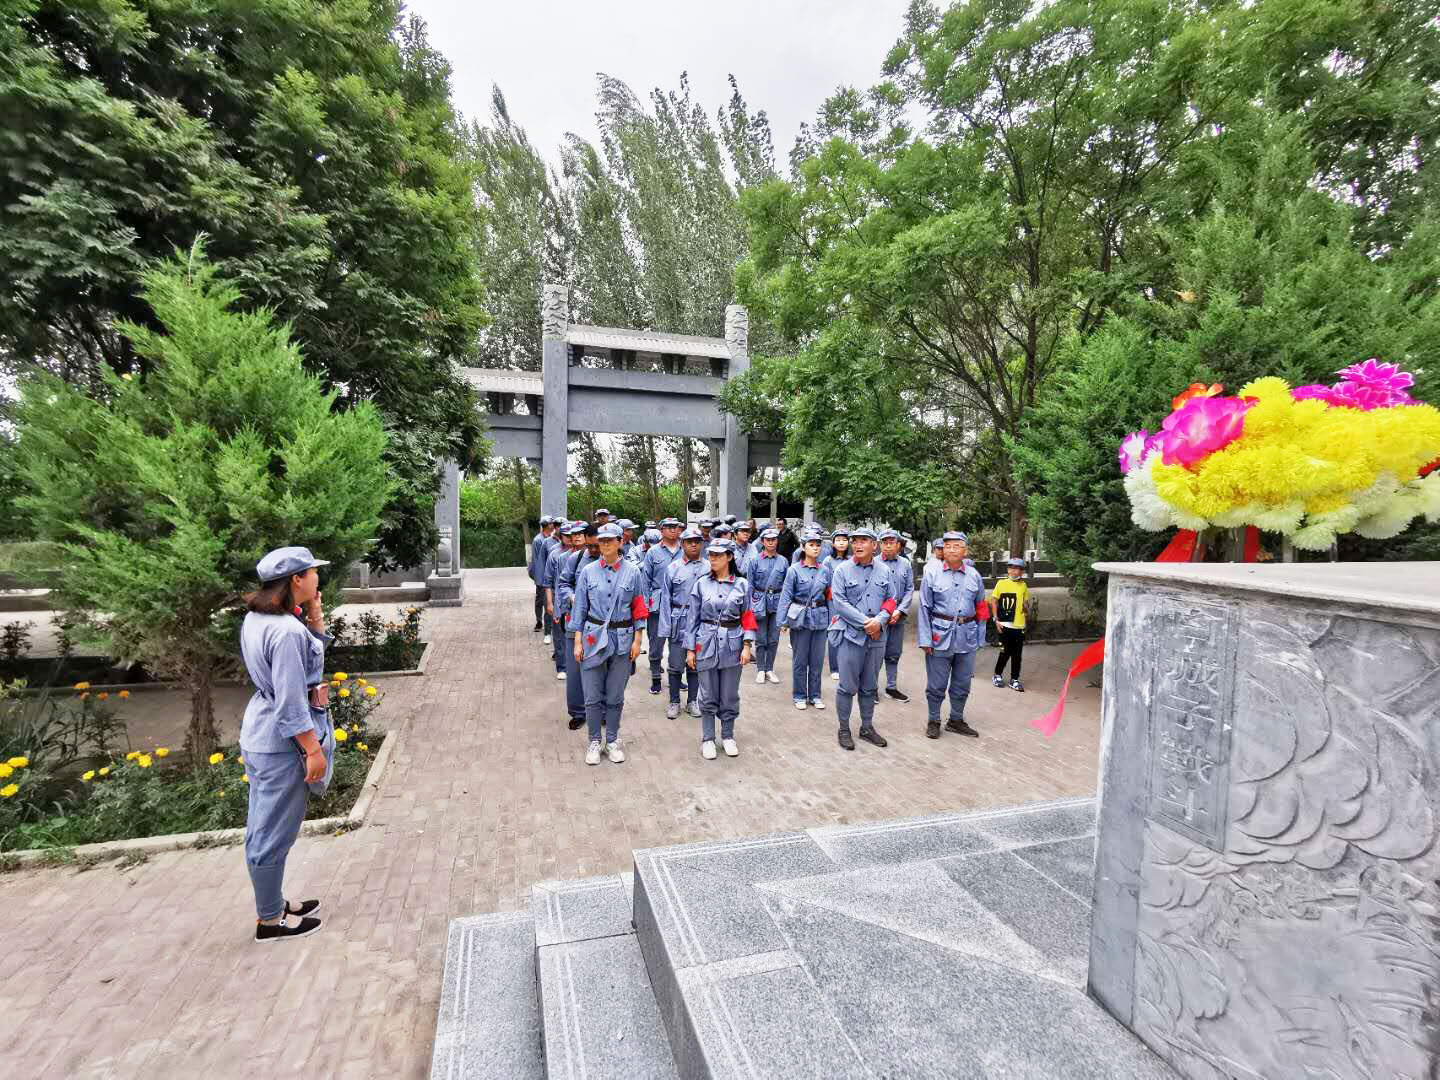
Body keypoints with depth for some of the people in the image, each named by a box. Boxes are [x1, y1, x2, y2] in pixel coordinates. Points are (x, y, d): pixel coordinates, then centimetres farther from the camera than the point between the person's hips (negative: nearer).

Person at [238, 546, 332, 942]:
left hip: (260, 735, 10)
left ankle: (272, 904, 39)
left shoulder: (257, 618, 4)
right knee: (275, 832, 7)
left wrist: (314, 617, 1)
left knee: (264, 828, 22)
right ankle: (270, 920, 25)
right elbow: (290, 703, -25)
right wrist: (314, 750, -18)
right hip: (282, 743, -10)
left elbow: (314, 651, 15)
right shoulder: (286, 631, -26)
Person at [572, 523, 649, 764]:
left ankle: (612, 740, 27)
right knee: (592, 696, 5)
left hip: (623, 639, 0)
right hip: (594, 637, 1)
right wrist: (578, 641, 0)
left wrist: (638, 640, -2)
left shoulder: (632, 571, -2)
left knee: (615, 696, 10)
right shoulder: (589, 571, 0)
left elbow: (639, 609, 2)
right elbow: (580, 608, 4)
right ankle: (595, 742, 22)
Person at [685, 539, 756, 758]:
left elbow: (748, 617, 3)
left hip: (732, 644, 0)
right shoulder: (701, 583, -2)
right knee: (708, 696, 7)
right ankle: (707, 739, 22)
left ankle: (728, 736, 27)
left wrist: (747, 645, -5)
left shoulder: (742, 584, -1)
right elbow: (692, 617, 1)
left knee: (730, 696, 10)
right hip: (707, 643, 0)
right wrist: (690, 649, 0)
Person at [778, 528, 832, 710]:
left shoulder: (825, 570, 5)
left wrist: (832, 619, 8)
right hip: (800, 618, -3)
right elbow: (786, 596, -5)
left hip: (820, 618, 3)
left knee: (817, 660, 9)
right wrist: (783, 621, -8)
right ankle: (799, 696, 20)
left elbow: (829, 597, 10)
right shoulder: (794, 570, -5)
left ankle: (814, 695, 24)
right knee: (800, 659, 6)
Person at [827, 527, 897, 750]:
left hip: (877, 636, 4)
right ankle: (844, 729, 16)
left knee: (870, 687, 15)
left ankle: (867, 727, 29)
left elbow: (891, 600, 8)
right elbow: (839, 602, -12)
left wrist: (879, 621, -11)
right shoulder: (842, 570, -5)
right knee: (848, 686, 0)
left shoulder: (884, 572, 7)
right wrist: (866, 622, -16)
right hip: (850, 635, -4)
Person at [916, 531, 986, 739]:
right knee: (936, 684, 5)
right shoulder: (932, 573, -4)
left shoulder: (974, 575, 5)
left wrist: (980, 638, 9)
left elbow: (980, 609, 11)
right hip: (941, 636, -3)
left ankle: (956, 720, 31)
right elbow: (924, 608, -4)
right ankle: (933, 721, 22)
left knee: (962, 683, 14)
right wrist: (925, 639, -9)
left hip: (967, 637, 4)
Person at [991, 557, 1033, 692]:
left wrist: (1026, 607, -6)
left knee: (1017, 654, 7)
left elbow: (1026, 604, 18)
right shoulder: (1001, 583, -3)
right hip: (1005, 625, -3)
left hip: (1019, 626, 3)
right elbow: (994, 602, 1)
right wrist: (996, 619, -5)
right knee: (1006, 652, 2)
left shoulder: (1023, 586, 7)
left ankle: (1014, 680, 18)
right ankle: (998, 675, 22)